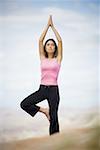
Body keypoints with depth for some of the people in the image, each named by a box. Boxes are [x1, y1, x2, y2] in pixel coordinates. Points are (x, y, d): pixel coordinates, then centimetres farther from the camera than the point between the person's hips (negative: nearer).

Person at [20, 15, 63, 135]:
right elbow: (40, 40, 3)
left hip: (53, 89, -2)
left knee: (53, 117, 0)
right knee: (24, 104, -14)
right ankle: (44, 110, 8)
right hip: (42, 88, 2)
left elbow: (60, 41, -3)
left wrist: (53, 26, 2)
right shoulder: (43, 58, 8)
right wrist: (47, 25, 4)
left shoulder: (58, 59, 3)